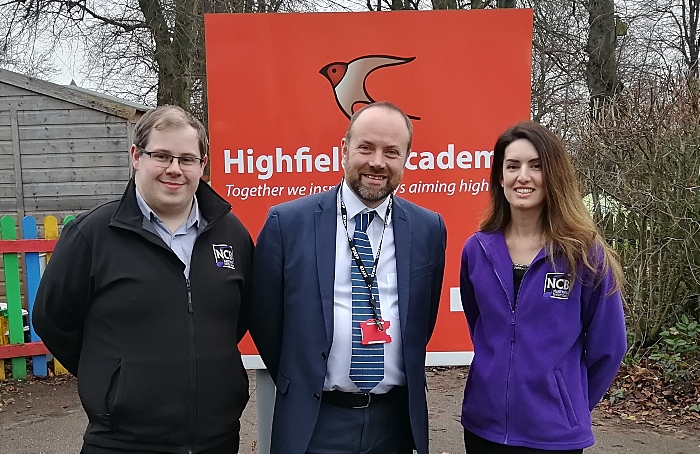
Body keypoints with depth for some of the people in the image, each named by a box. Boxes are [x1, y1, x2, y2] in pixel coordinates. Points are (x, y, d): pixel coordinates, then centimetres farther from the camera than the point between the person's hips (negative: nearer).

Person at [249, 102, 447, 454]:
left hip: (396, 420, 3)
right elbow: (264, 318, 0)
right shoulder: (287, 222, -9)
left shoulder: (429, 229, -2)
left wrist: (397, 378, 12)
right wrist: (301, 384, 7)